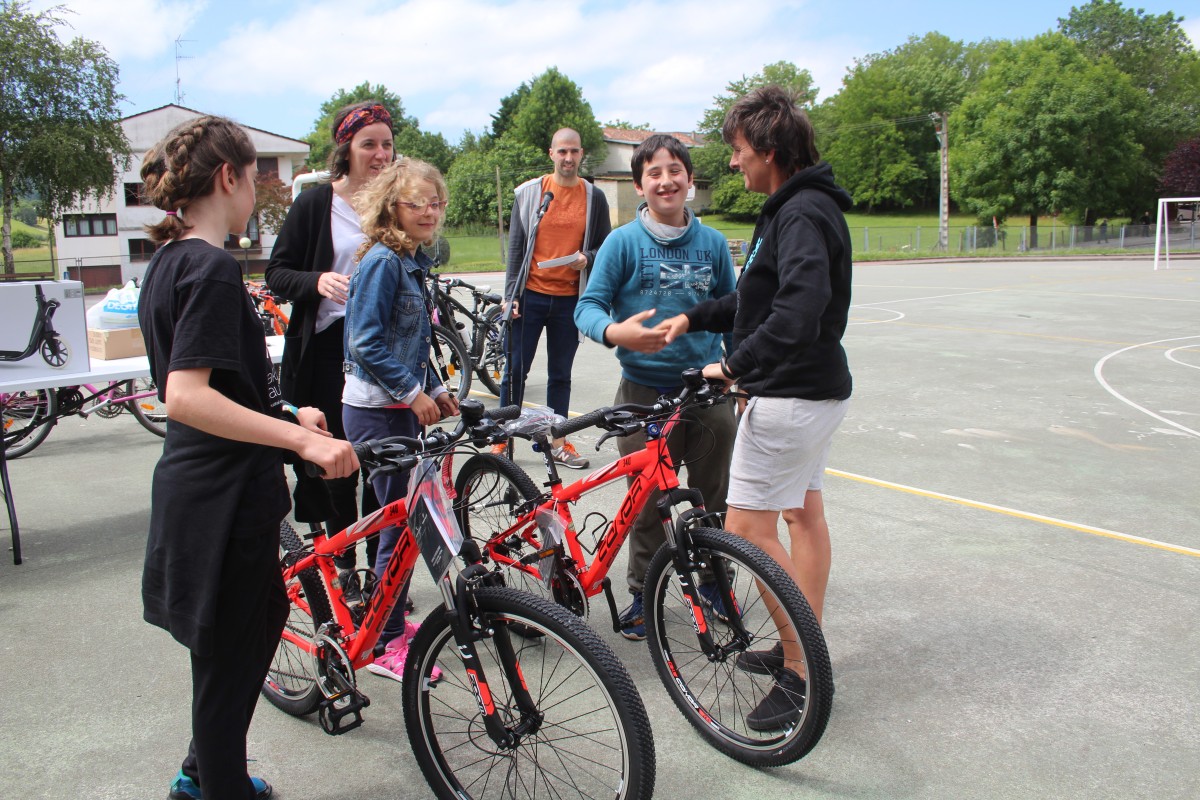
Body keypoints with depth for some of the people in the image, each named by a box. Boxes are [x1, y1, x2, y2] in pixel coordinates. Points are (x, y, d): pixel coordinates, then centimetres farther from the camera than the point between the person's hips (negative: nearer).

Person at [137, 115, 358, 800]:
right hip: (225, 495, -11)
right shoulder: (213, 268, -20)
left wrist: (284, 413, 23)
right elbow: (186, 397, -30)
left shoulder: (170, 263, 11)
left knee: (264, 615, 25)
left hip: (200, 486, 11)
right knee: (230, 658, 5)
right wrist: (303, 440, -36)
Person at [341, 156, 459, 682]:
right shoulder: (382, 260, -16)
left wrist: (437, 390, 15)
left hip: (402, 407, 9)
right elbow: (366, 343, -21)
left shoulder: (413, 262, 13)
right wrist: (413, 392, -18)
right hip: (377, 410, -9)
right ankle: (387, 645, 9)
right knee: (400, 521, -3)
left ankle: (390, 618, 32)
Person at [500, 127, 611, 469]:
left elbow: (605, 247, 10)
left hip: (570, 299, 1)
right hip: (530, 296, -1)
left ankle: (557, 442, 20)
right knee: (515, 371, 2)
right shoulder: (528, 192, 3)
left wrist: (586, 258, -12)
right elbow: (515, 247, 3)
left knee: (561, 375, 10)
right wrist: (510, 294, -2)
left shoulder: (594, 197, 5)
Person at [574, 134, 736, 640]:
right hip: (645, 392, -3)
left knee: (714, 497, 14)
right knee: (648, 503, 6)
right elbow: (588, 306, -7)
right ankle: (643, 596, 25)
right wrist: (616, 332, -28)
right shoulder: (624, 242, -5)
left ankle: (712, 581, 36)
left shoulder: (713, 243, 5)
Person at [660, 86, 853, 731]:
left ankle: (801, 672, 3)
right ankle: (802, 650, 29)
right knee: (803, 513, 16)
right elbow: (757, 298, 19)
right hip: (814, 387, 11)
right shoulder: (795, 207, 13)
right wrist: (693, 318, 13)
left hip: (791, 394, -11)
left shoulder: (803, 215, -20)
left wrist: (735, 366, -29)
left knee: (747, 529, -7)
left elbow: (798, 313, -34)